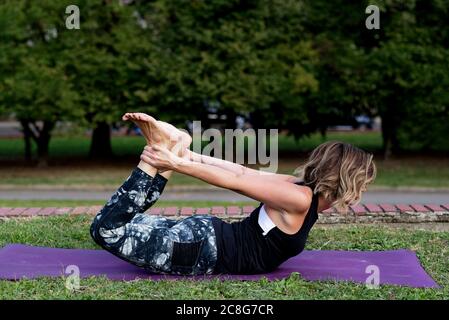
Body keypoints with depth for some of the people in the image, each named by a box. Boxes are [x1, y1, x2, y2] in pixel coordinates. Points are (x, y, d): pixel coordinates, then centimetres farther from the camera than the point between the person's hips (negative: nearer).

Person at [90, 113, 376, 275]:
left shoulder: (301, 187, 10)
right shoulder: (300, 199, -17)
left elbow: (244, 173, 7)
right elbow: (235, 180, -18)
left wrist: (188, 157, 5)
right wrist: (176, 163, -17)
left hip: (210, 236, 8)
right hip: (204, 249, -8)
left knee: (123, 225, 17)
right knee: (108, 230, -18)